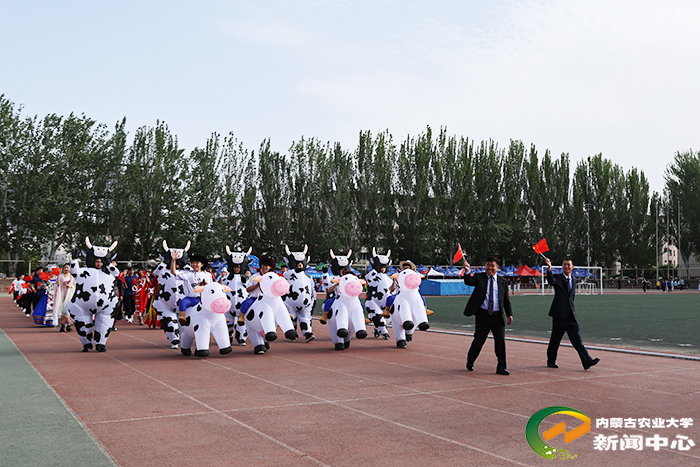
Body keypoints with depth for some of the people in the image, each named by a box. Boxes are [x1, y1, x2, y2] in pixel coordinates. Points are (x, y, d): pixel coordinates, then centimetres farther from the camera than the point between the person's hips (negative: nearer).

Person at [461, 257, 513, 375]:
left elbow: (506, 299, 12)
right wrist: (467, 271, -34)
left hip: (498, 316, 2)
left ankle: (501, 367, 6)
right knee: (479, 340, 7)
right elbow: (469, 281, -15)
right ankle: (470, 361, 29)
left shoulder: (503, 281, 9)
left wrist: (509, 314, 5)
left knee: (500, 341, -2)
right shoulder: (479, 277, 4)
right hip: (483, 315, -2)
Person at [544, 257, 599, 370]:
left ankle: (587, 361, -6)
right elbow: (551, 281, -28)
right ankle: (551, 361, 19)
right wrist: (549, 268, -43)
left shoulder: (573, 280, 15)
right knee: (555, 339, 4)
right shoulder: (557, 278, -2)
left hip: (571, 315, 4)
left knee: (577, 339, 0)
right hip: (559, 315, -4)